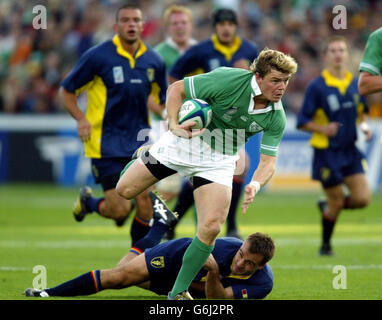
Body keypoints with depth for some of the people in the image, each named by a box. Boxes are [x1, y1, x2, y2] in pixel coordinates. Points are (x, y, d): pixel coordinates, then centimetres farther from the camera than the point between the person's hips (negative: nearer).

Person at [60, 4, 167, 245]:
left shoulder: (153, 61, 4)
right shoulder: (98, 57, -9)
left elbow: (164, 99, 19)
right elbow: (67, 91, 0)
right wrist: (81, 119, -17)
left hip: (139, 142, 4)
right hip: (106, 142, -4)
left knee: (146, 203, -6)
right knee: (120, 208, -9)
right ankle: (87, 201, 25)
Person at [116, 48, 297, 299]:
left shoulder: (276, 118, -13)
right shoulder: (227, 80, -26)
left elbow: (268, 161, -9)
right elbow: (176, 89, -14)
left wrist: (255, 185, -30)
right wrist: (174, 125, -26)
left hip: (218, 162, 2)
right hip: (186, 142, -2)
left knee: (211, 228, -15)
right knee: (125, 190, 2)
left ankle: (179, 292, 1)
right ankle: (140, 160, 40)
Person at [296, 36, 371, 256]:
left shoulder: (355, 84, 5)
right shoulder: (317, 87, -11)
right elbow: (303, 122, -9)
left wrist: (364, 127, 2)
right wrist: (323, 129, -25)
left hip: (351, 151, 5)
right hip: (327, 153, -5)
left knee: (362, 198, -6)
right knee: (336, 200, 1)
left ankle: (327, 207, 25)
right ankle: (326, 245, 24)